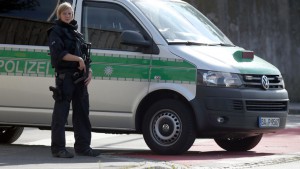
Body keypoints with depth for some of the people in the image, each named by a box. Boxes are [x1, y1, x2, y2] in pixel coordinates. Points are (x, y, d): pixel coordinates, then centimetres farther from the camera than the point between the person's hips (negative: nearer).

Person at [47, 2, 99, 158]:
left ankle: (82, 146, 17)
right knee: (61, 113, -7)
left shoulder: (76, 32, 20)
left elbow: (85, 54, 22)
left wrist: (89, 70, 6)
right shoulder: (56, 32, -2)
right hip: (65, 76, -8)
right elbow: (58, 53, -16)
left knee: (82, 112, 10)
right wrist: (78, 59, -18)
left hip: (80, 77, 8)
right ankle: (58, 148, -6)